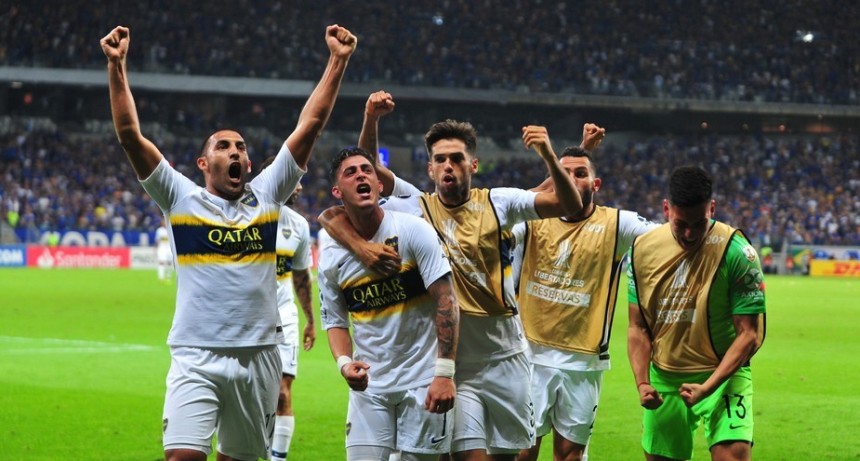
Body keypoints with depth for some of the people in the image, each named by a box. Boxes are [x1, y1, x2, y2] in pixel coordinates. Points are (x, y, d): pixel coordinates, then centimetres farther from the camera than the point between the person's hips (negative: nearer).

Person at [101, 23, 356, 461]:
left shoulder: (266, 193, 10)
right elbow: (129, 134, -4)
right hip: (197, 358, -3)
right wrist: (117, 67, -11)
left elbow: (309, 126, 8)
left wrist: (337, 61, 5)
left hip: (259, 355, 3)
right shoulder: (181, 197, 3)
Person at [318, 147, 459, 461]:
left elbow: (445, 301, -10)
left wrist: (444, 373, -17)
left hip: (422, 381, -2)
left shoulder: (413, 231, -8)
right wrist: (344, 362, -12)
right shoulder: (331, 257, 2)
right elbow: (336, 322, 10)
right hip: (369, 385, 2)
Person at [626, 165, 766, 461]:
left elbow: (749, 335, -14)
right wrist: (642, 383, -10)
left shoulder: (736, 252, -16)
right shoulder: (643, 249, -3)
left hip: (723, 374, -4)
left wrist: (707, 387, -23)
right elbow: (638, 328, 5)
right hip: (663, 378, 4)